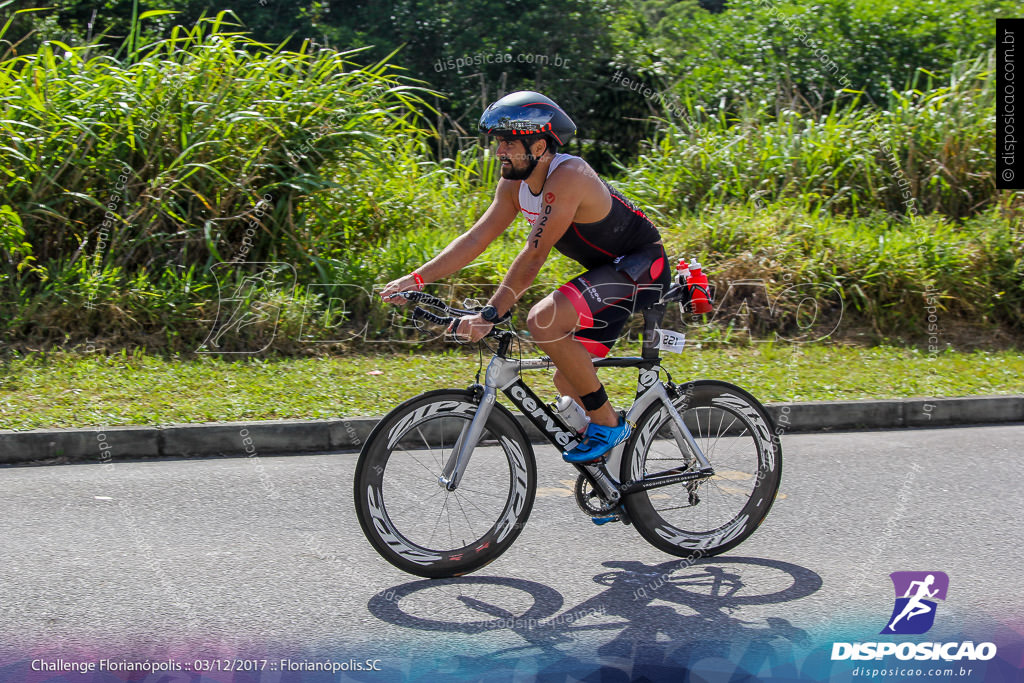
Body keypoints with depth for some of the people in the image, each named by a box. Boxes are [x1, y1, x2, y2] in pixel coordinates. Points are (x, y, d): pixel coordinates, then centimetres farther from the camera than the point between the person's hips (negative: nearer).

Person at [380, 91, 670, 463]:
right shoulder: (514, 184, 0)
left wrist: (489, 314, -33)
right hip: (609, 269, 10)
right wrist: (415, 279, -6)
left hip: (644, 268, -10)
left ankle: (609, 424, -15)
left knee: (544, 320, -28)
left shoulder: (568, 177, -26)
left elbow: (534, 255, -31)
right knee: (568, 380, 9)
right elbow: (476, 238, 1)